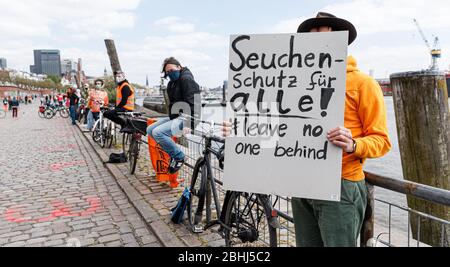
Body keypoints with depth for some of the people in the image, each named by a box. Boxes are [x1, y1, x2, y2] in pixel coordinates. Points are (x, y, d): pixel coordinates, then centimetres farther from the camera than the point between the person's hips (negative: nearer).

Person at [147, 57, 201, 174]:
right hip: (175, 117, 10)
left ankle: (178, 156, -7)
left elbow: (192, 103, -22)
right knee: (150, 129, 7)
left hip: (185, 118, -10)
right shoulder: (172, 83, 19)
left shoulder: (186, 79, -12)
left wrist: (189, 124, -28)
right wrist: (171, 118, 13)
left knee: (157, 132, -24)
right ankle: (173, 153, 9)